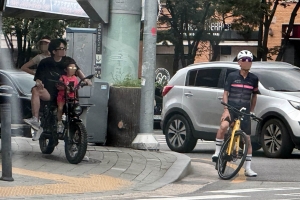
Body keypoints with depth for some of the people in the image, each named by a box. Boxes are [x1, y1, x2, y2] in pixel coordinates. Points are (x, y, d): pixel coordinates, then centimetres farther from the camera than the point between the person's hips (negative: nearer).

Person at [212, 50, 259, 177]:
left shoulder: (253, 79, 6)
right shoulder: (232, 76, -1)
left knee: (247, 139, 2)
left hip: (245, 112, 3)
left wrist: (251, 111, 13)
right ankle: (217, 152, -17)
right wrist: (226, 109, -13)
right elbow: (225, 93, -1)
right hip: (231, 109, -3)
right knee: (224, 126, -33)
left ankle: (248, 168, 10)